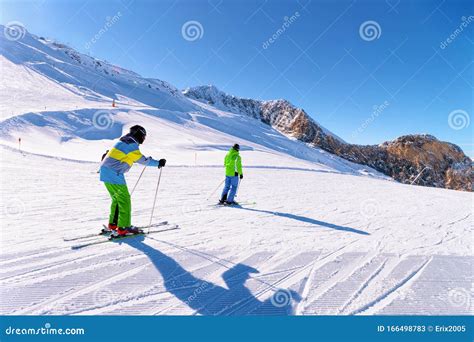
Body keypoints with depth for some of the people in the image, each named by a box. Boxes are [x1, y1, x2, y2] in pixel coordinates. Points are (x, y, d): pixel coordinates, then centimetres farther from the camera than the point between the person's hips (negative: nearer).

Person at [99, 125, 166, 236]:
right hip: (114, 175, -10)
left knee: (116, 198, 19)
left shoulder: (122, 142, 18)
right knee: (124, 200, -2)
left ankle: (113, 224, 26)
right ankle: (123, 228, 2)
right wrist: (158, 163, -6)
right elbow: (142, 160, -13)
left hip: (105, 172, 10)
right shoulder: (131, 145, -12)